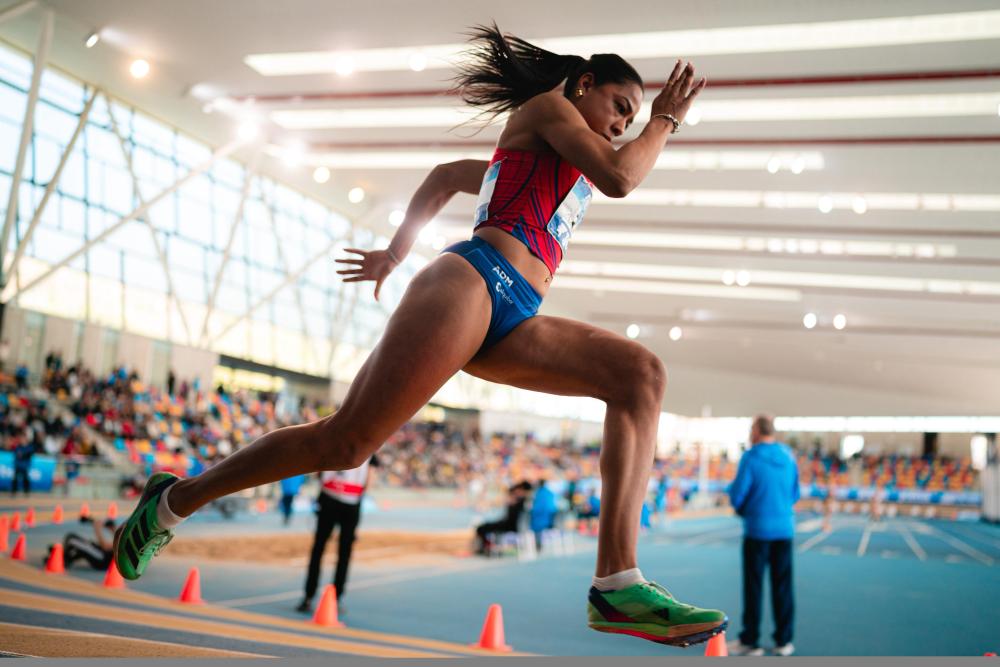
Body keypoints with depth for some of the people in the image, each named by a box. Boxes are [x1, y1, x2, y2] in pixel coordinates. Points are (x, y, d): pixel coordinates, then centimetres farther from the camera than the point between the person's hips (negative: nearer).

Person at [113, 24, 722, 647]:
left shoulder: (538, 162, 34)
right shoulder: (546, 106, 10)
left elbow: (445, 175, 44)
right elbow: (619, 177, -6)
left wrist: (396, 252, 44)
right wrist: (666, 119, 10)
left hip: (507, 323, 9)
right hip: (471, 282, -9)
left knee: (641, 373, -9)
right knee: (348, 440, -12)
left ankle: (618, 584, -21)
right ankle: (176, 497, 8)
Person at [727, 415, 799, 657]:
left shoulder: (751, 457, -11)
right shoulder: (789, 457, 5)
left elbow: (737, 496, -9)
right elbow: (795, 494, 13)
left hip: (757, 529, -4)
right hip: (784, 528, 4)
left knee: (753, 585, 3)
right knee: (783, 585, 9)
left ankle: (750, 641, 8)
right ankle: (783, 641, 13)